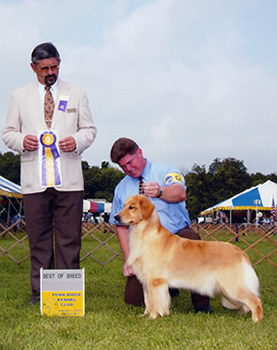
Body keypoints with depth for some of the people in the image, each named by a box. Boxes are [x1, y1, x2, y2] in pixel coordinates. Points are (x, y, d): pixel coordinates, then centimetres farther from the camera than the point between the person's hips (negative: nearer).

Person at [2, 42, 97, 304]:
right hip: (34, 181, 1)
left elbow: (89, 129, 14)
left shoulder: (76, 95, 14)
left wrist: (77, 141, -8)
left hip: (69, 181, 0)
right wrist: (21, 140, -8)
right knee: (39, 239, 3)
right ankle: (39, 292, 11)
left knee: (69, 240, -1)